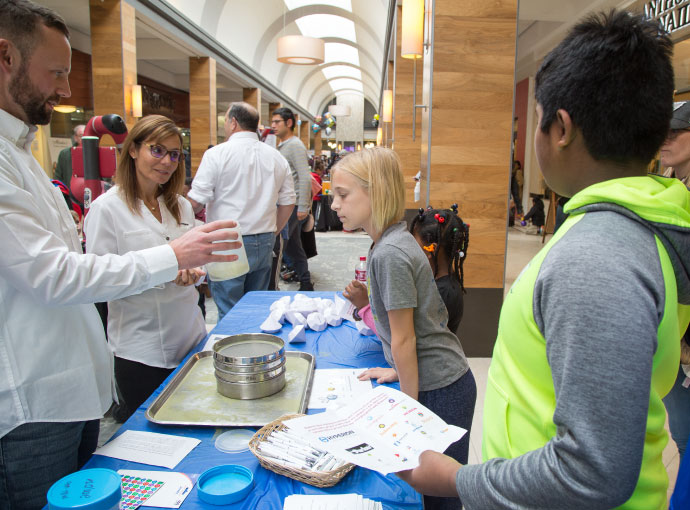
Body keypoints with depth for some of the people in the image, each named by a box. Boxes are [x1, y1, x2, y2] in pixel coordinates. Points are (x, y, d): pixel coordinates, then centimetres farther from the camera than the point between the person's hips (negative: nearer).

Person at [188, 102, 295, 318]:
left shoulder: (216, 154, -8)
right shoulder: (277, 157, 9)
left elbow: (196, 202, -12)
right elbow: (288, 203, 11)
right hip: (264, 244, 6)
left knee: (229, 313, 3)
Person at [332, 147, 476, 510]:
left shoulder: (390, 254, -23)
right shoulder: (395, 240, 5)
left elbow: (404, 339, -18)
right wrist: (399, 371, 16)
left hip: (439, 392, -9)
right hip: (440, 381, 9)